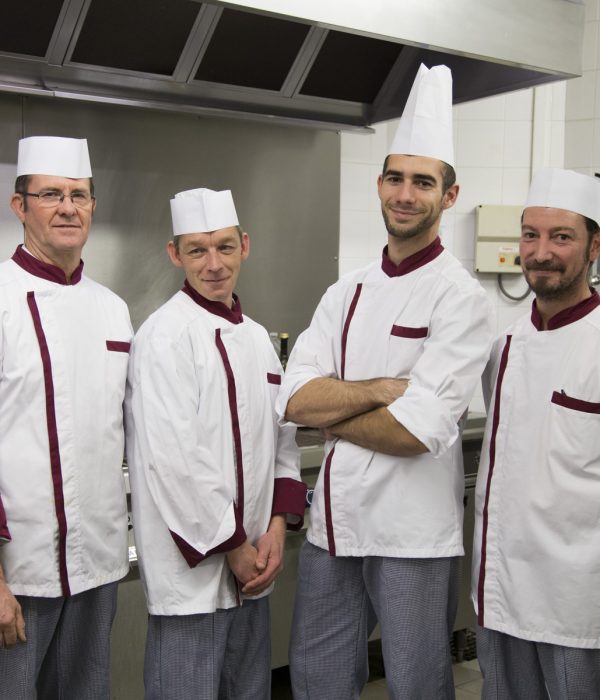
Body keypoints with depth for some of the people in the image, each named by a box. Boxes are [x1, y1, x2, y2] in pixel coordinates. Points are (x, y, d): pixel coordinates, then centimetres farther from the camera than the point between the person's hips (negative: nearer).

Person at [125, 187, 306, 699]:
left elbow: (282, 439, 11)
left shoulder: (256, 336, 10)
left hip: (252, 565, 7)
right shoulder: (166, 336, -14)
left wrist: (277, 528, -1)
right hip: (194, 564, -7)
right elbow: (172, 462, -19)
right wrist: (233, 547, -13)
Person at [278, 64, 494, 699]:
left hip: (413, 532, -5)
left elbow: (417, 431, -20)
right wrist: (382, 390, -16)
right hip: (333, 518, 6)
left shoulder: (460, 299, -11)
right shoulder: (347, 292, 7)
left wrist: (327, 409, -8)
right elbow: (292, 400, -4)